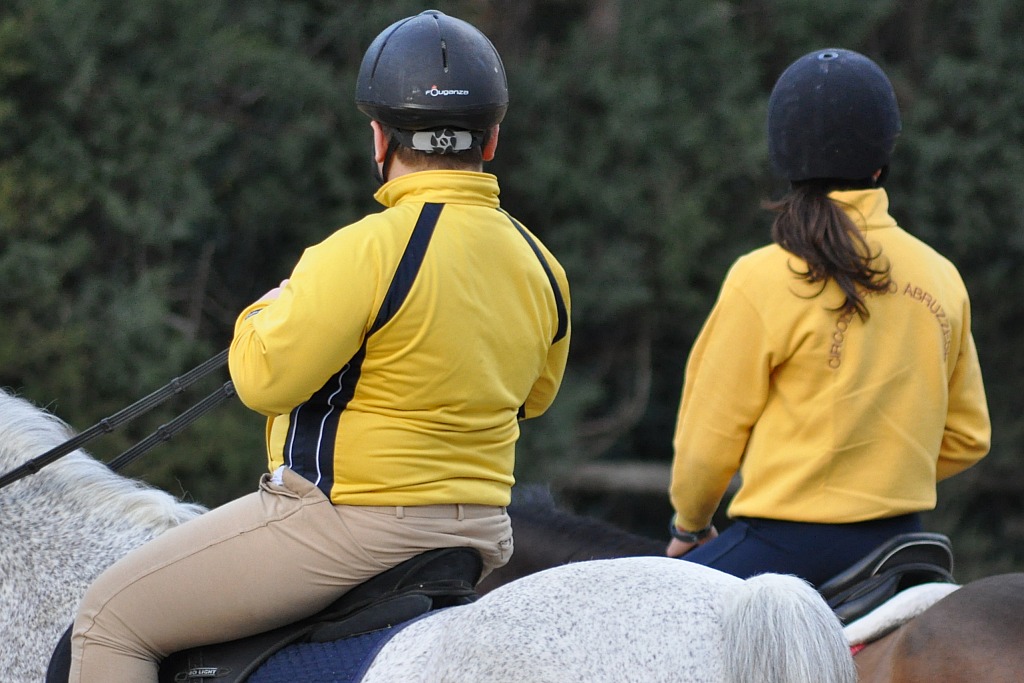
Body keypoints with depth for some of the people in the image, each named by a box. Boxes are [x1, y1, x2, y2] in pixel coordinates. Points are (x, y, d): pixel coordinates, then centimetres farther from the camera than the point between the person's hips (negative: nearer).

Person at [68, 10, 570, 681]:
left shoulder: (367, 251, -23)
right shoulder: (540, 267, 1)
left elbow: (265, 378, -19)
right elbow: (535, 395, 17)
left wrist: (267, 312, 1)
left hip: (349, 521, -8)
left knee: (111, 617, 3)